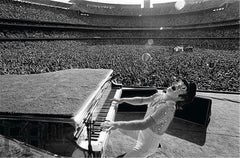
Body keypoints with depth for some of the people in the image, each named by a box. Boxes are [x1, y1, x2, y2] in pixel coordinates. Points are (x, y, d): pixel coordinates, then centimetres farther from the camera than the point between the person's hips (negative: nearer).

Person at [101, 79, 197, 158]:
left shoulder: (168, 107, -32)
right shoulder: (160, 95, -8)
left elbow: (144, 125, -41)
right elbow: (141, 100, 6)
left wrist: (117, 124, -46)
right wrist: (122, 100, -2)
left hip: (147, 145, -7)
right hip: (144, 135, 7)